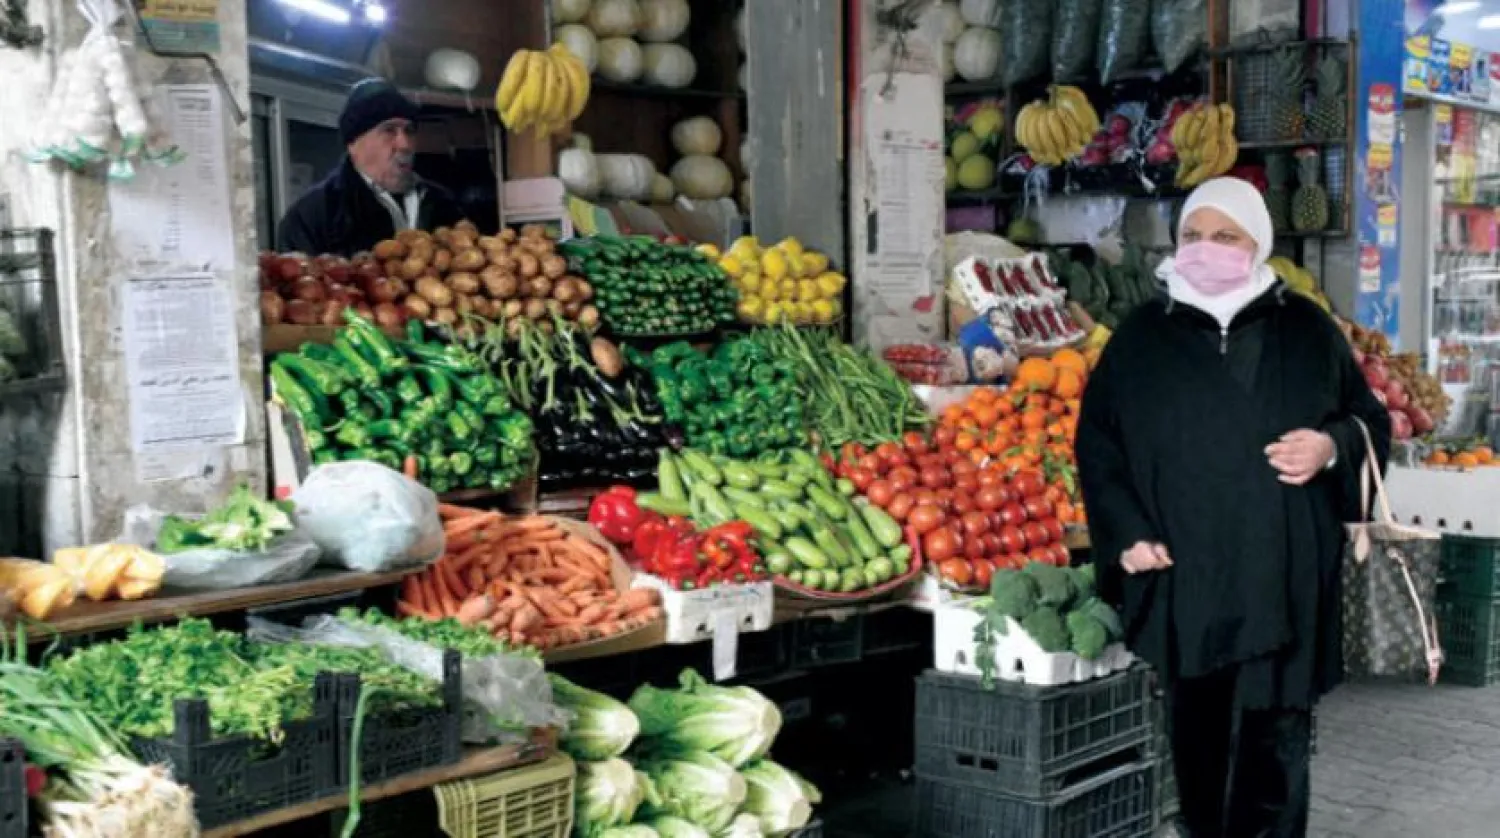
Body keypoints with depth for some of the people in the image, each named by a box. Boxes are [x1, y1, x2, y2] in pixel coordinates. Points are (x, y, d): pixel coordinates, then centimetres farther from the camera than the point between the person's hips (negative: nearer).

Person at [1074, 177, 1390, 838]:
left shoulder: (1308, 330, 7)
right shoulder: (1142, 336, 6)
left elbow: (1371, 422, 15)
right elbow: (1096, 440, 7)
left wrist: (1332, 447, -8)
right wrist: (1126, 532, -5)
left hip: (1284, 578, 0)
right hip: (1181, 580, 0)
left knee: (1275, 742, 2)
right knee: (1196, 734, 8)